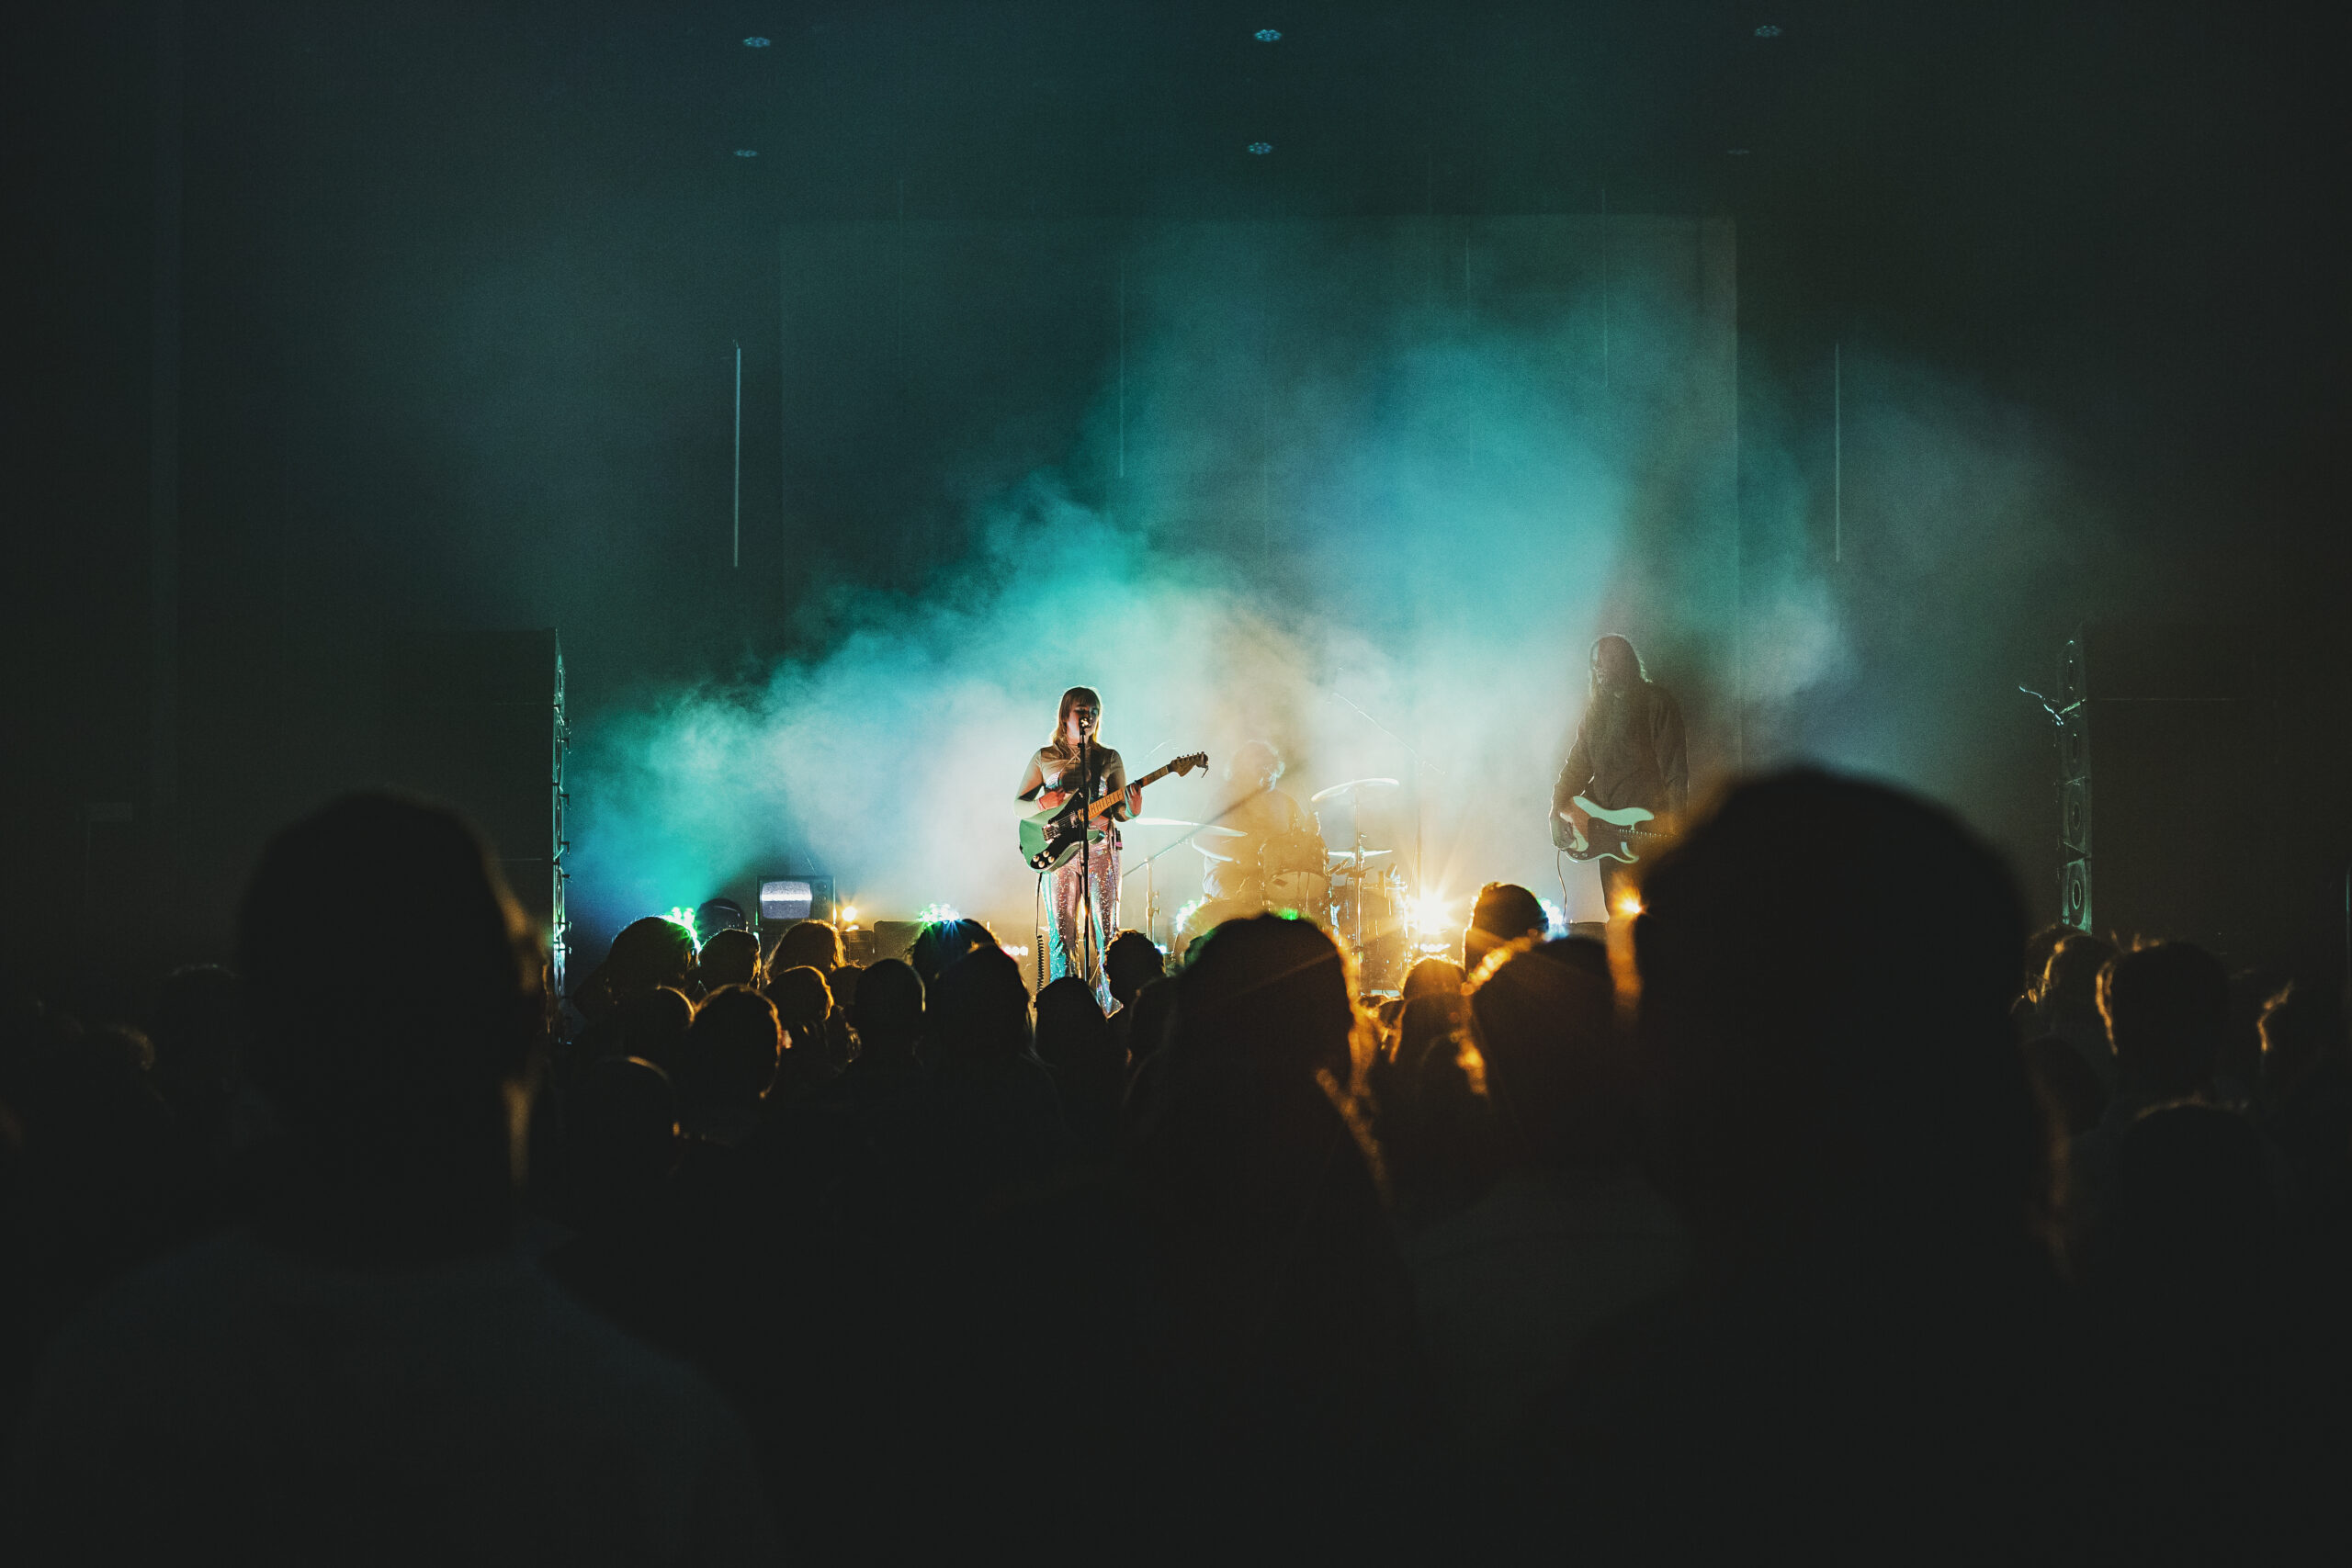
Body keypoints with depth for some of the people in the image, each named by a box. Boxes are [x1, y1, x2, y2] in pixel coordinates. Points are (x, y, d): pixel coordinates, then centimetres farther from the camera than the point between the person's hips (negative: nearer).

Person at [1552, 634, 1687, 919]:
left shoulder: (1656, 702, -4)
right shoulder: (1597, 707, 17)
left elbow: (1675, 767, -9)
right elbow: (1578, 763, 18)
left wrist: (1675, 827, -16)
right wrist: (1557, 809, 4)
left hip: (1647, 823, -7)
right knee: (1616, 911, 6)